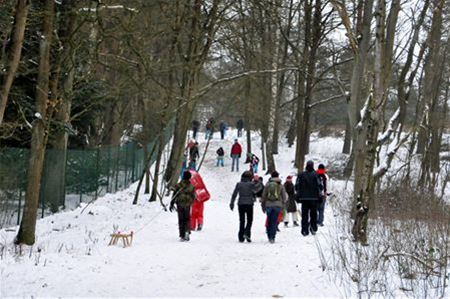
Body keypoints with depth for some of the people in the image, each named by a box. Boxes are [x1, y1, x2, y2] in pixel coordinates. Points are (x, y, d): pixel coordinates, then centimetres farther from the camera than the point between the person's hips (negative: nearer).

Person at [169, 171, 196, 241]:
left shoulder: (178, 185, -5)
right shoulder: (191, 186, -1)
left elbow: (174, 195, -6)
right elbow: (193, 197, 5)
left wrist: (172, 204, 1)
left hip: (180, 204, -1)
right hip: (187, 205, 1)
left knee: (181, 220, 6)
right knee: (187, 219, 15)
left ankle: (182, 236, 4)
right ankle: (187, 230, -12)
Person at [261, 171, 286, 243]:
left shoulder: (267, 184, 4)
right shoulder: (281, 185, 3)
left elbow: (264, 196, 6)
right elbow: (284, 196, 6)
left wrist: (263, 205, 13)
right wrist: (283, 205, 18)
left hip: (268, 205, 1)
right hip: (277, 205, -1)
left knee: (269, 221, 12)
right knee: (274, 222, -1)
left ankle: (269, 236, 14)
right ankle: (272, 237, -7)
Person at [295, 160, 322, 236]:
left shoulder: (301, 175, 1)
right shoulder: (315, 175, -5)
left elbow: (297, 186, 3)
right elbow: (319, 186, -4)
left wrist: (297, 196, 13)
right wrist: (320, 195, 8)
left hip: (304, 198, 1)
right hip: (314, 198, -1)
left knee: (304, 215, 3)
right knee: (313, 214, 10)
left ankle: (305, 231, -1)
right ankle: (313, 229, 7)